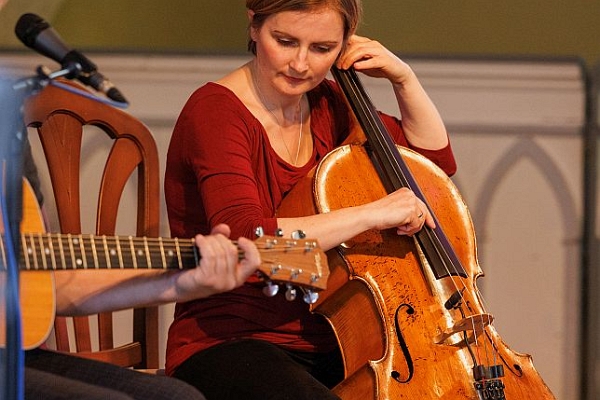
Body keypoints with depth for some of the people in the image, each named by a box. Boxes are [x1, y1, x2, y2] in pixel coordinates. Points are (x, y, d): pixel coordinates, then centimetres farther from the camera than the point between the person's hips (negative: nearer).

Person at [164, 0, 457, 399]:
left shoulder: (326, 105, 11)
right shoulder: (214, 111, -12)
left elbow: (437, 159, 23)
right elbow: (243, 239, -27)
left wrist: (404, 79, 8)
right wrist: (372, 213, -26)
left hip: (325, 346, 7)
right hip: (228, 344, -7)